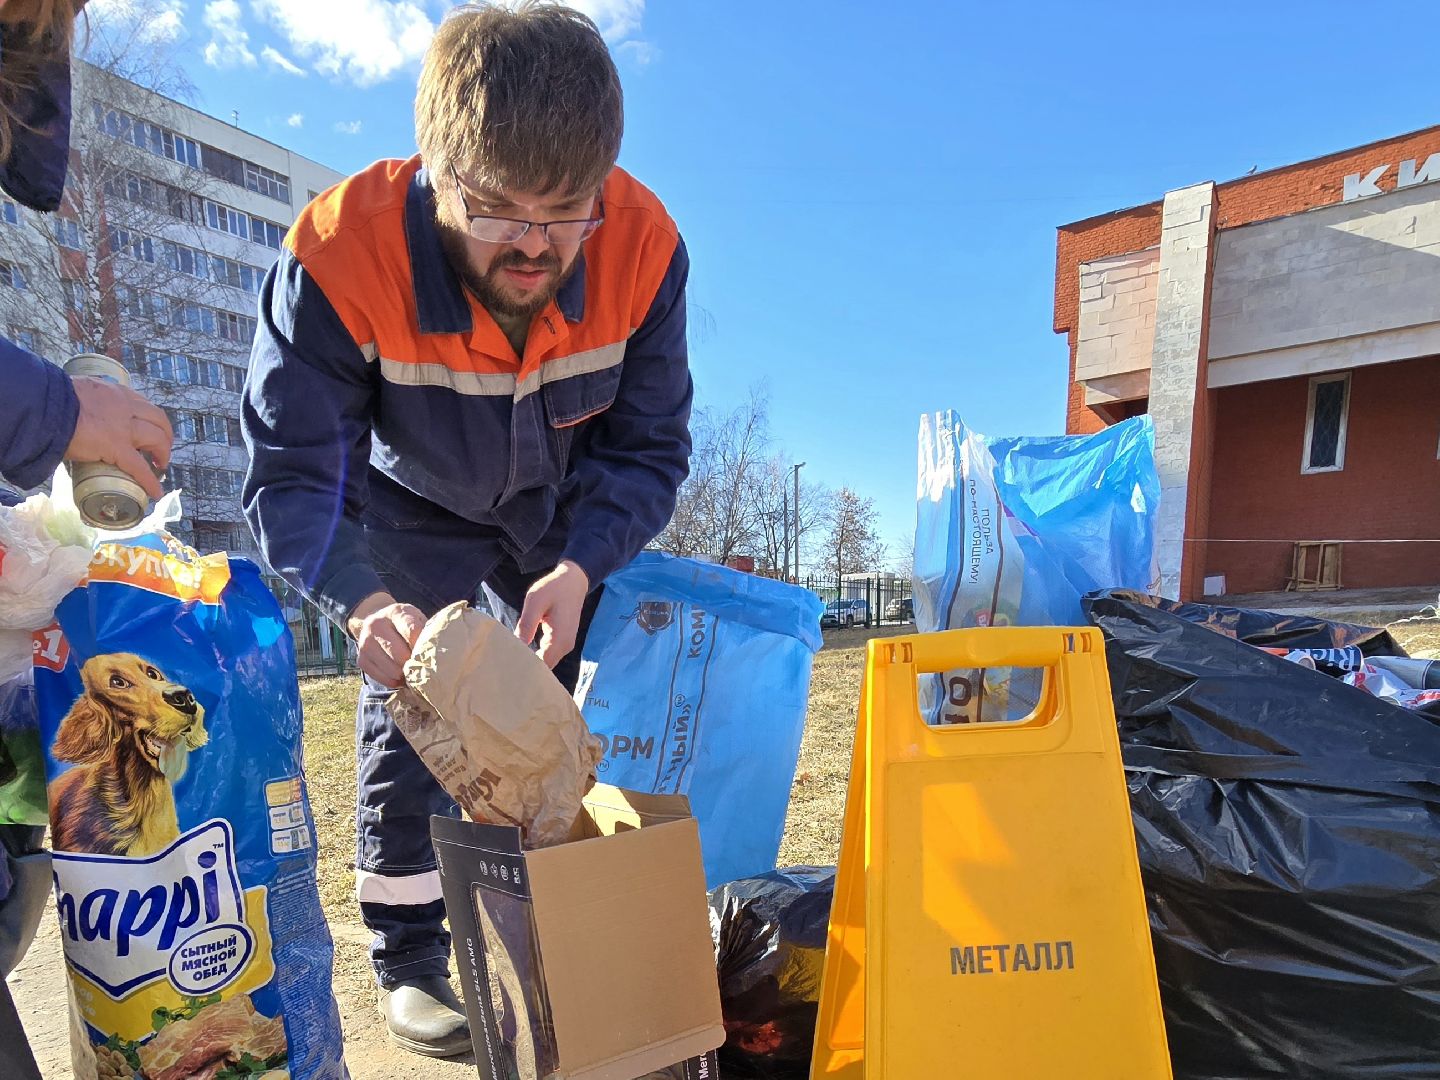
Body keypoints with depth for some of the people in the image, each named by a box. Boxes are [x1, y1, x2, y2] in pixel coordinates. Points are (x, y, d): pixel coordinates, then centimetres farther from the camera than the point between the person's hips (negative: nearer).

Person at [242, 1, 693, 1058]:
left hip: (568, 507, 2)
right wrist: (365, 603, -47)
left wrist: (577, 569, -34)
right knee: (409, 712, -5)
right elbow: (294, 474, -29)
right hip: (419, 505, -1)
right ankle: (410, 958, 20)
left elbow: (649, 448, -20)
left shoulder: (643, 247, -28)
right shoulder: (340, 256, -33)